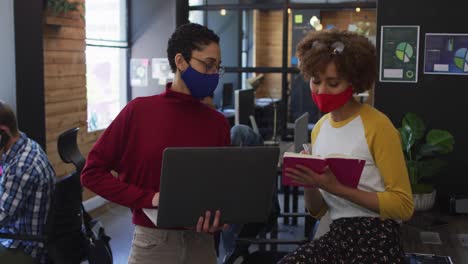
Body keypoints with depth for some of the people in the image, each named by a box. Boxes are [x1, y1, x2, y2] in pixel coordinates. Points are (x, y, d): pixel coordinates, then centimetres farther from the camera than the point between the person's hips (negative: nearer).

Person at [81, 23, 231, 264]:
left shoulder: (217, 123, 0)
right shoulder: (138, 111, -6)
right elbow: (92, 172, -5)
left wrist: (216, 216, -13)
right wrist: (149, 198, -14)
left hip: (201, 242, 2)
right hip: (154, 241, -2)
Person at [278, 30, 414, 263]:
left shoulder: (377, 126, -10)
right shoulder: (319, 128, 10)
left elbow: (403, 205, -11)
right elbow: (318, 212, 12)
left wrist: (337, 187, -19)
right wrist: (308, 184, -9)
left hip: (376, 240, -5)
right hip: (337, 236, 5)